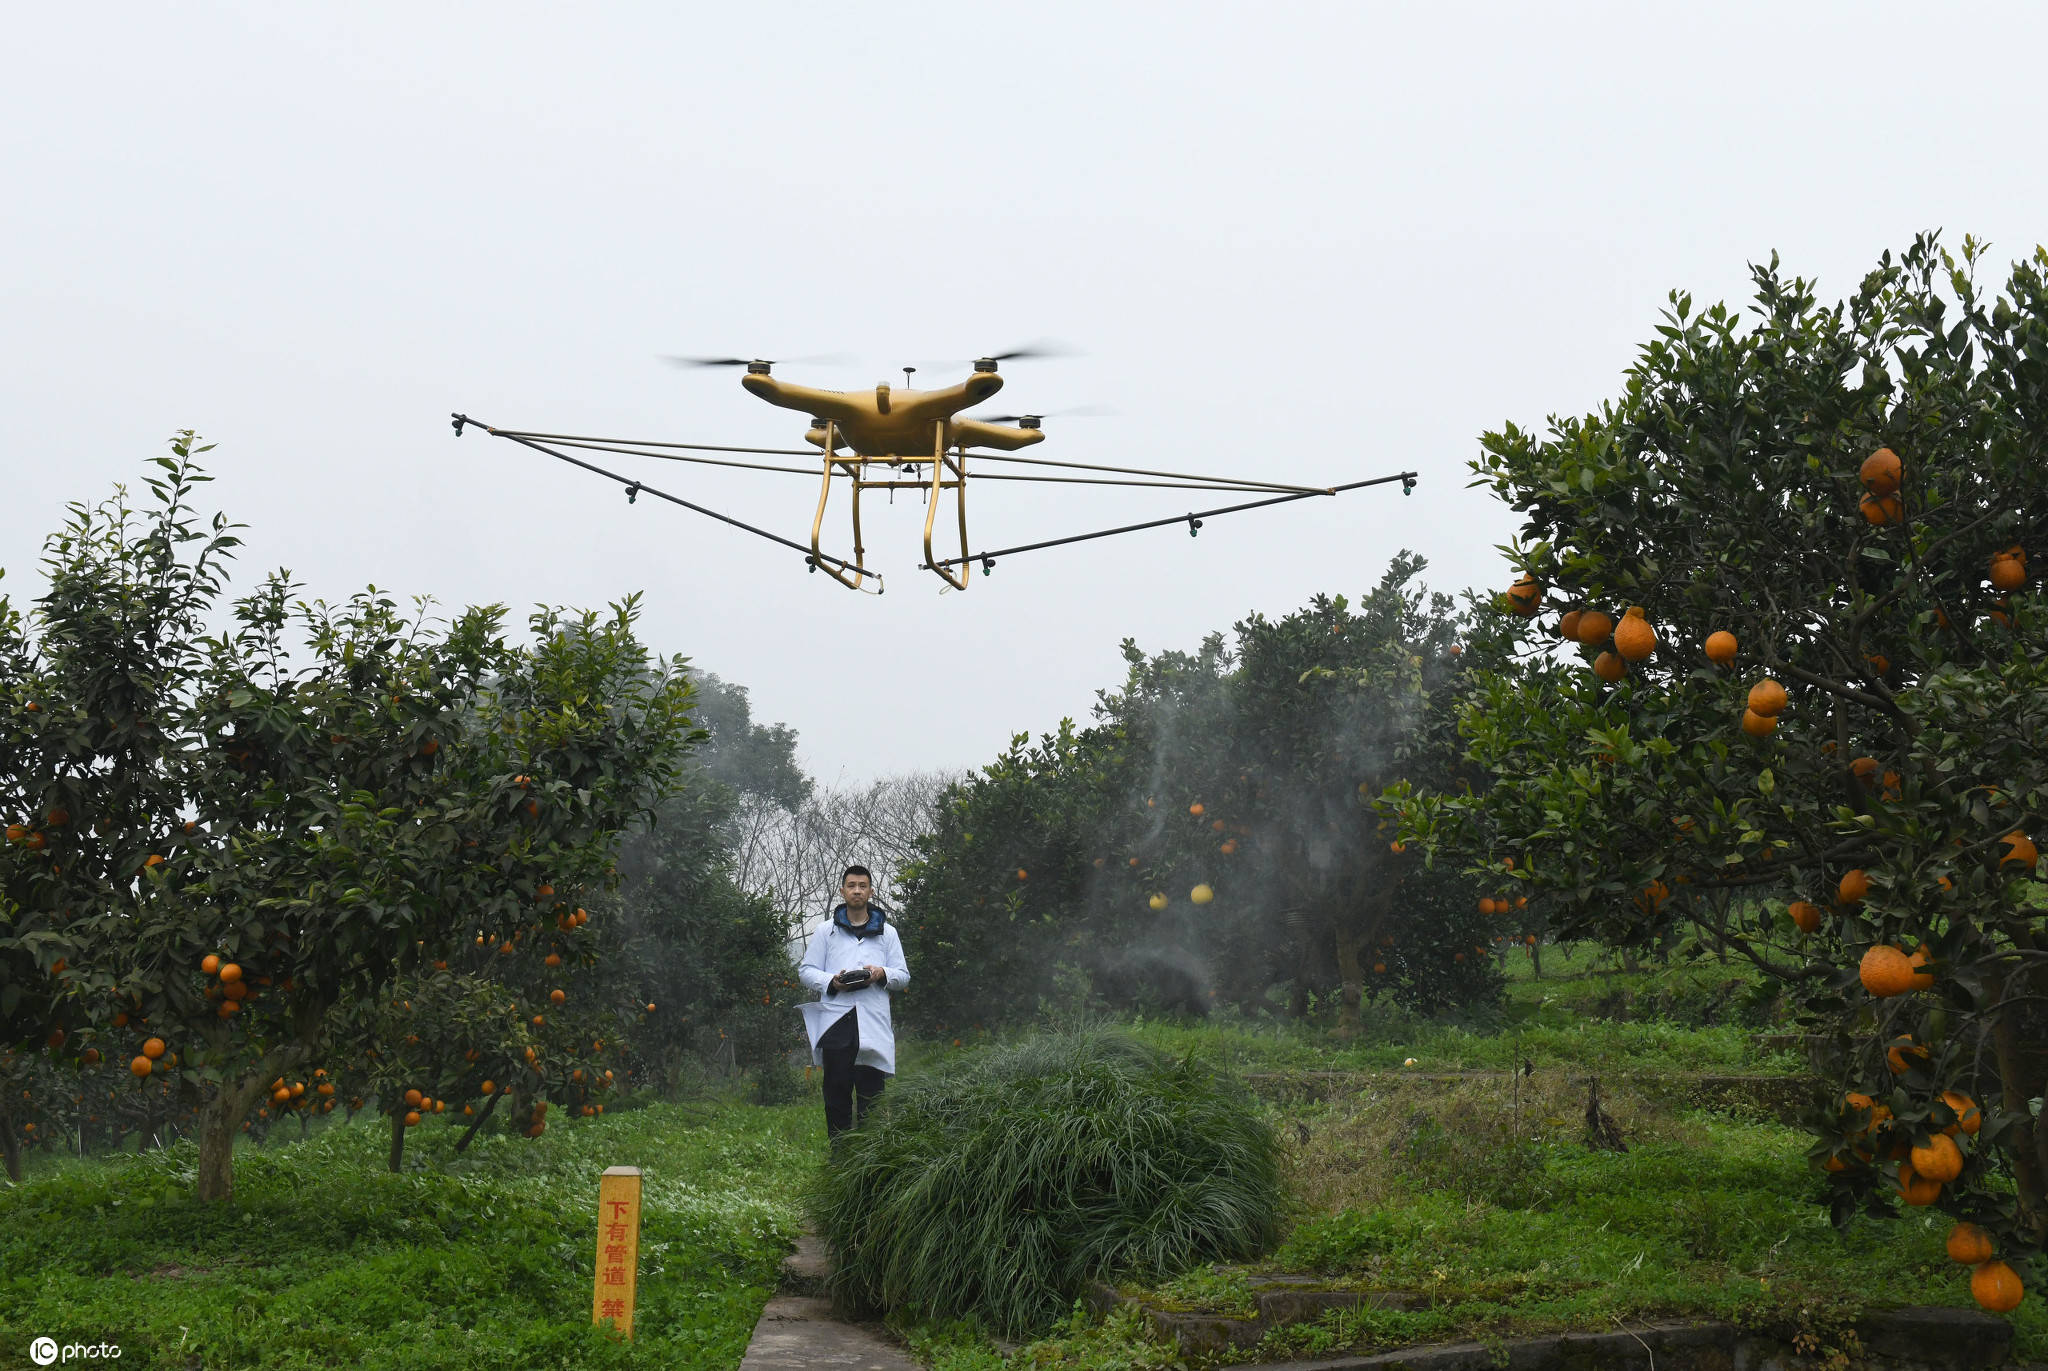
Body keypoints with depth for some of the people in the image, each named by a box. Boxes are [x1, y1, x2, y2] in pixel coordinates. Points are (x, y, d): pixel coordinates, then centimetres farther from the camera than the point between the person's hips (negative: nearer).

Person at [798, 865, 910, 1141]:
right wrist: (832, 981, -7)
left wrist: (882, 973, -7)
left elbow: (903, 976, 16)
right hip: (835, 1021, 0)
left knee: (871, 1094, -3)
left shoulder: (887, 933, 17)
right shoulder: (826, 930, 15)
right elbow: (806, 971, 13)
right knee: (837, 1092, 0)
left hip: (873, 1024, 0)